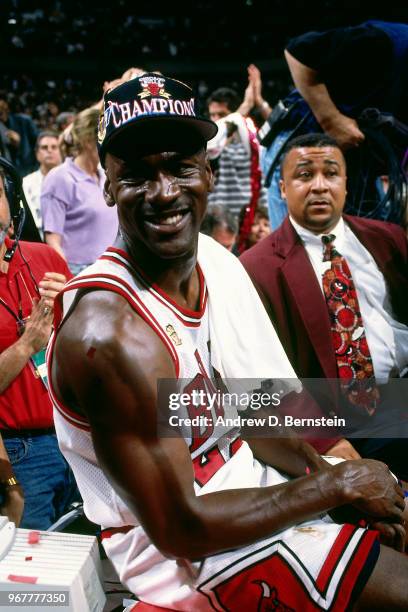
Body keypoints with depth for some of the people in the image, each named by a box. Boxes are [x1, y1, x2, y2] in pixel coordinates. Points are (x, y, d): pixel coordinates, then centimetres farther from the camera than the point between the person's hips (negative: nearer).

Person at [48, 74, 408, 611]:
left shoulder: (215, 260, -5)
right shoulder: (112, 333, -30)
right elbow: (180, 528, -24)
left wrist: (318, 466, -12)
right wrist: (337, 484, -18)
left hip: (240, 466, 8)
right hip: (182, 547, -7)